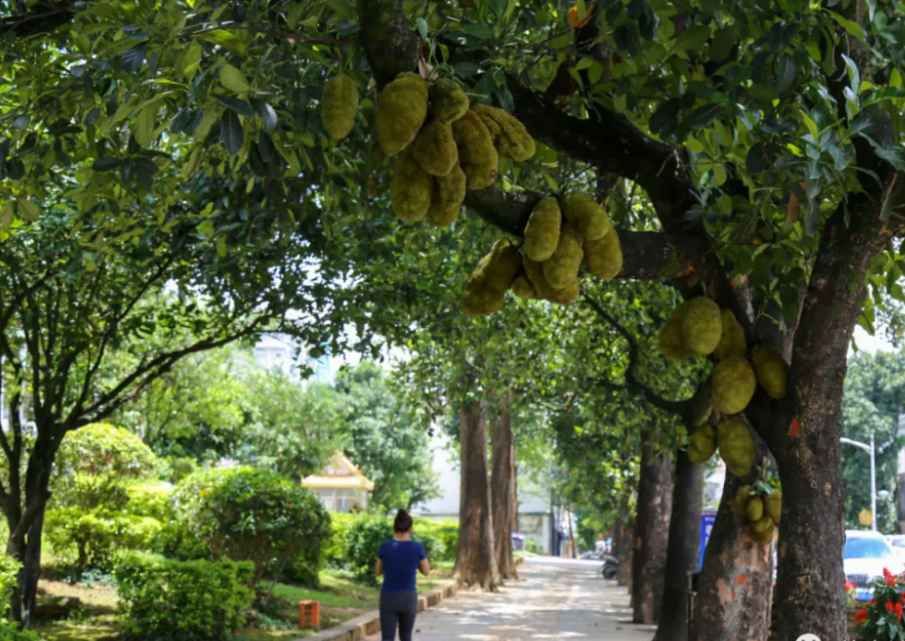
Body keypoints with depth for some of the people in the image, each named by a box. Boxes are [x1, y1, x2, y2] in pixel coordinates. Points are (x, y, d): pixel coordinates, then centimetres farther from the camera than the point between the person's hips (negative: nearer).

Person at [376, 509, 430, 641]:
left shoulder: (385, 546, -8)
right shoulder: (417, 547, -9)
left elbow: (379, 571, 7)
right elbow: (426, 571, 5)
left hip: (388, 598, -1)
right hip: (409, 598, 1)